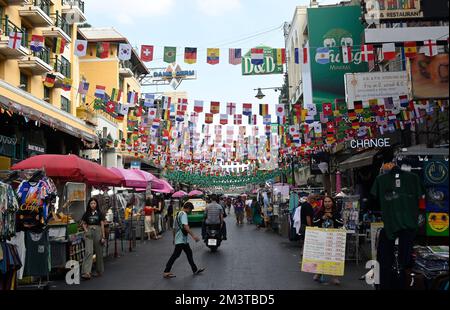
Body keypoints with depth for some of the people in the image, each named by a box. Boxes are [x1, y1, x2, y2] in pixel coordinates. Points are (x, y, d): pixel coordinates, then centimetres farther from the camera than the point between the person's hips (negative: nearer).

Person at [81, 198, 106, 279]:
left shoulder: (100, 214, 2)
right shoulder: (86, 214, 8)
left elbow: (102, 225, 1)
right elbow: (83, 223, 18)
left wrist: (103, 236, -4)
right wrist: (85, 230, -2)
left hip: (97, 232, -1)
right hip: (89, 233, 1)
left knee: (99, 252, 7)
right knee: (88, 252, -12)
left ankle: (100, 271, 22)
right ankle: (86, 272, -19)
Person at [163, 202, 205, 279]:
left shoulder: (178, 214, 16)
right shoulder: (184, 214, -13)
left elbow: (174, 228, 21)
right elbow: (185, 226, -27)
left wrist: (174, 238, 29)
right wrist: (193, 236, -32)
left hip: (183, 240, 10)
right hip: (181, 240, -10)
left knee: (189, 253, 15)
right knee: (175, 255, -7)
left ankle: (195, 270, 23)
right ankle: (166, 272, -3)